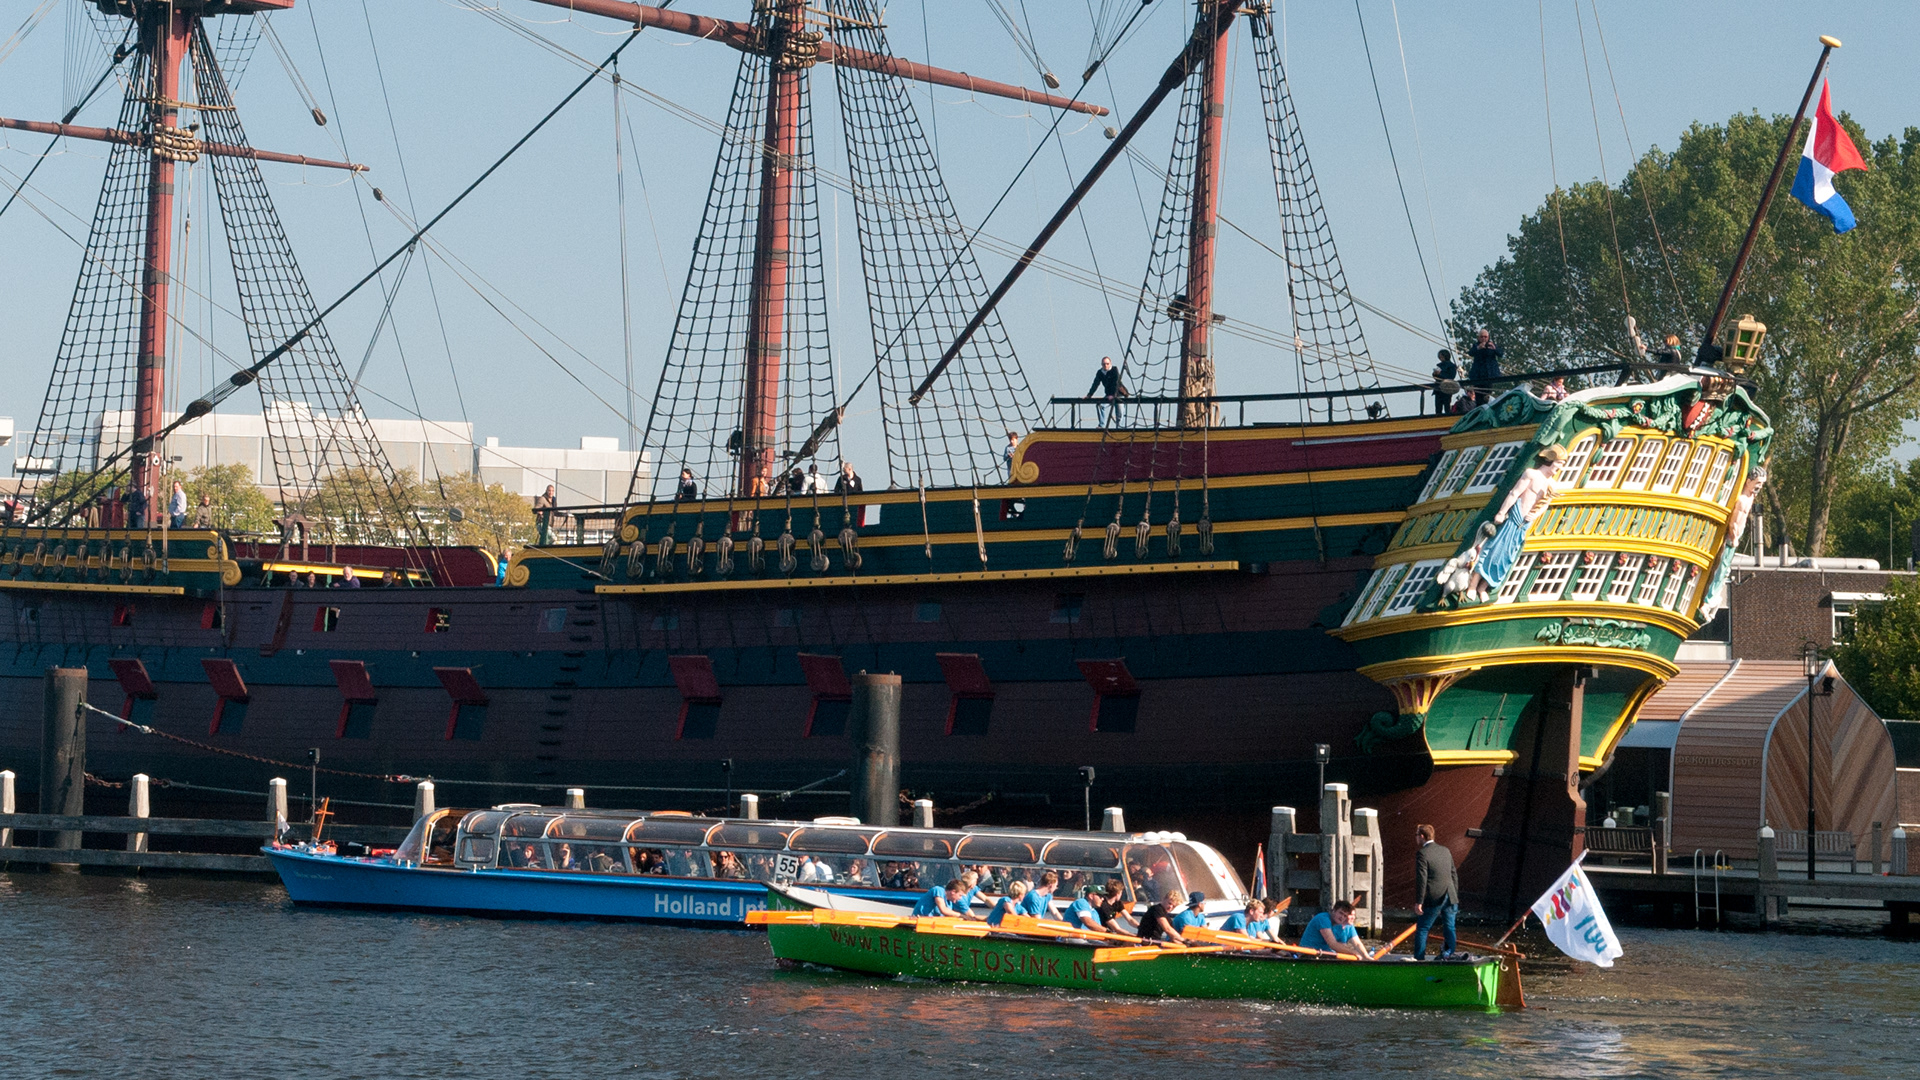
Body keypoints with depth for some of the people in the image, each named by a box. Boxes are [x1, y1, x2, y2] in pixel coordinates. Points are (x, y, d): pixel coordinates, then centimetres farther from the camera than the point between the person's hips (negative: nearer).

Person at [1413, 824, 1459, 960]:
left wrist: (1418, 902, -12)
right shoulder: (1445, 850, 11)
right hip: (1450, 897, 6)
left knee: (1422, 929, 4)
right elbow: (1454, 874, 16)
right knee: (1449, 929, 11)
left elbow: (1421, 879, -14)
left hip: (1434, 898, -6)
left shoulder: (1422, 854, -10)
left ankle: (1419, 958, 4)